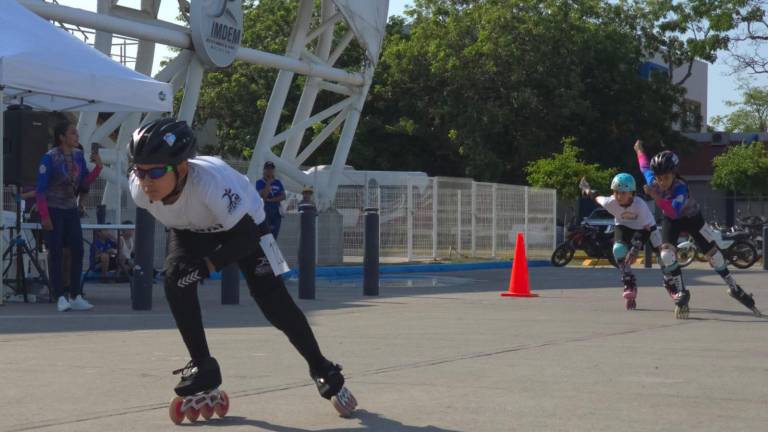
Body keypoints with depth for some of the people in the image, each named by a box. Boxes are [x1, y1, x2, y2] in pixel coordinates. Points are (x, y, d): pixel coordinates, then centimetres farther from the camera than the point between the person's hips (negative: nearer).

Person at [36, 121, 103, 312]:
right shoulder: (50, 157, -14)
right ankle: (61, 298, 0)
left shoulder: (78, 155, 3)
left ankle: (75, 296, 8)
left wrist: (98, 167, -8)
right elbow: (40, 189, -13)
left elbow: (85, 181, 8)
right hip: (53, 210, -6)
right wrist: (44, 216, -17)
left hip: (71, 210, 6)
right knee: (56, 253, -3)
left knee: (78, 251, 2)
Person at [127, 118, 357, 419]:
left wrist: (208, 264, -43)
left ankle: (322, 371, 11)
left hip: (244, 223, -4)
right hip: (191, 229, 4)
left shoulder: (211, 181, -45)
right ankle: (204, 369, -7)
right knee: (175, 280, -21)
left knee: (272, 299, -9)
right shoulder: (138, 188, -29)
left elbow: (245, 237, -36)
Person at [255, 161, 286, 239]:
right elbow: (263, 195, -15)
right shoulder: (260, 182, 0)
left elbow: (283, 196, 3)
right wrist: (268, 183, -12)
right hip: (265, 210, -5)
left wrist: (270, 200, -9)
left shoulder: (278, 182, 13)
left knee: (274, 234, 3)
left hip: (276, 211, 5)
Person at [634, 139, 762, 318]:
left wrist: (656, 196, -65)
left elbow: (673, 212, -54)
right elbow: (645, 166, -1)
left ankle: (735, 289, 15)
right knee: (667, 253, -19)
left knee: (713, 253, -2)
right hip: (671, 222, 3)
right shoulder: (652, 182, -25)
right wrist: (639, 150, 16)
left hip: (692, 218, -3)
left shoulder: (680, 188, -39)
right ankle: (680, 295, -6)